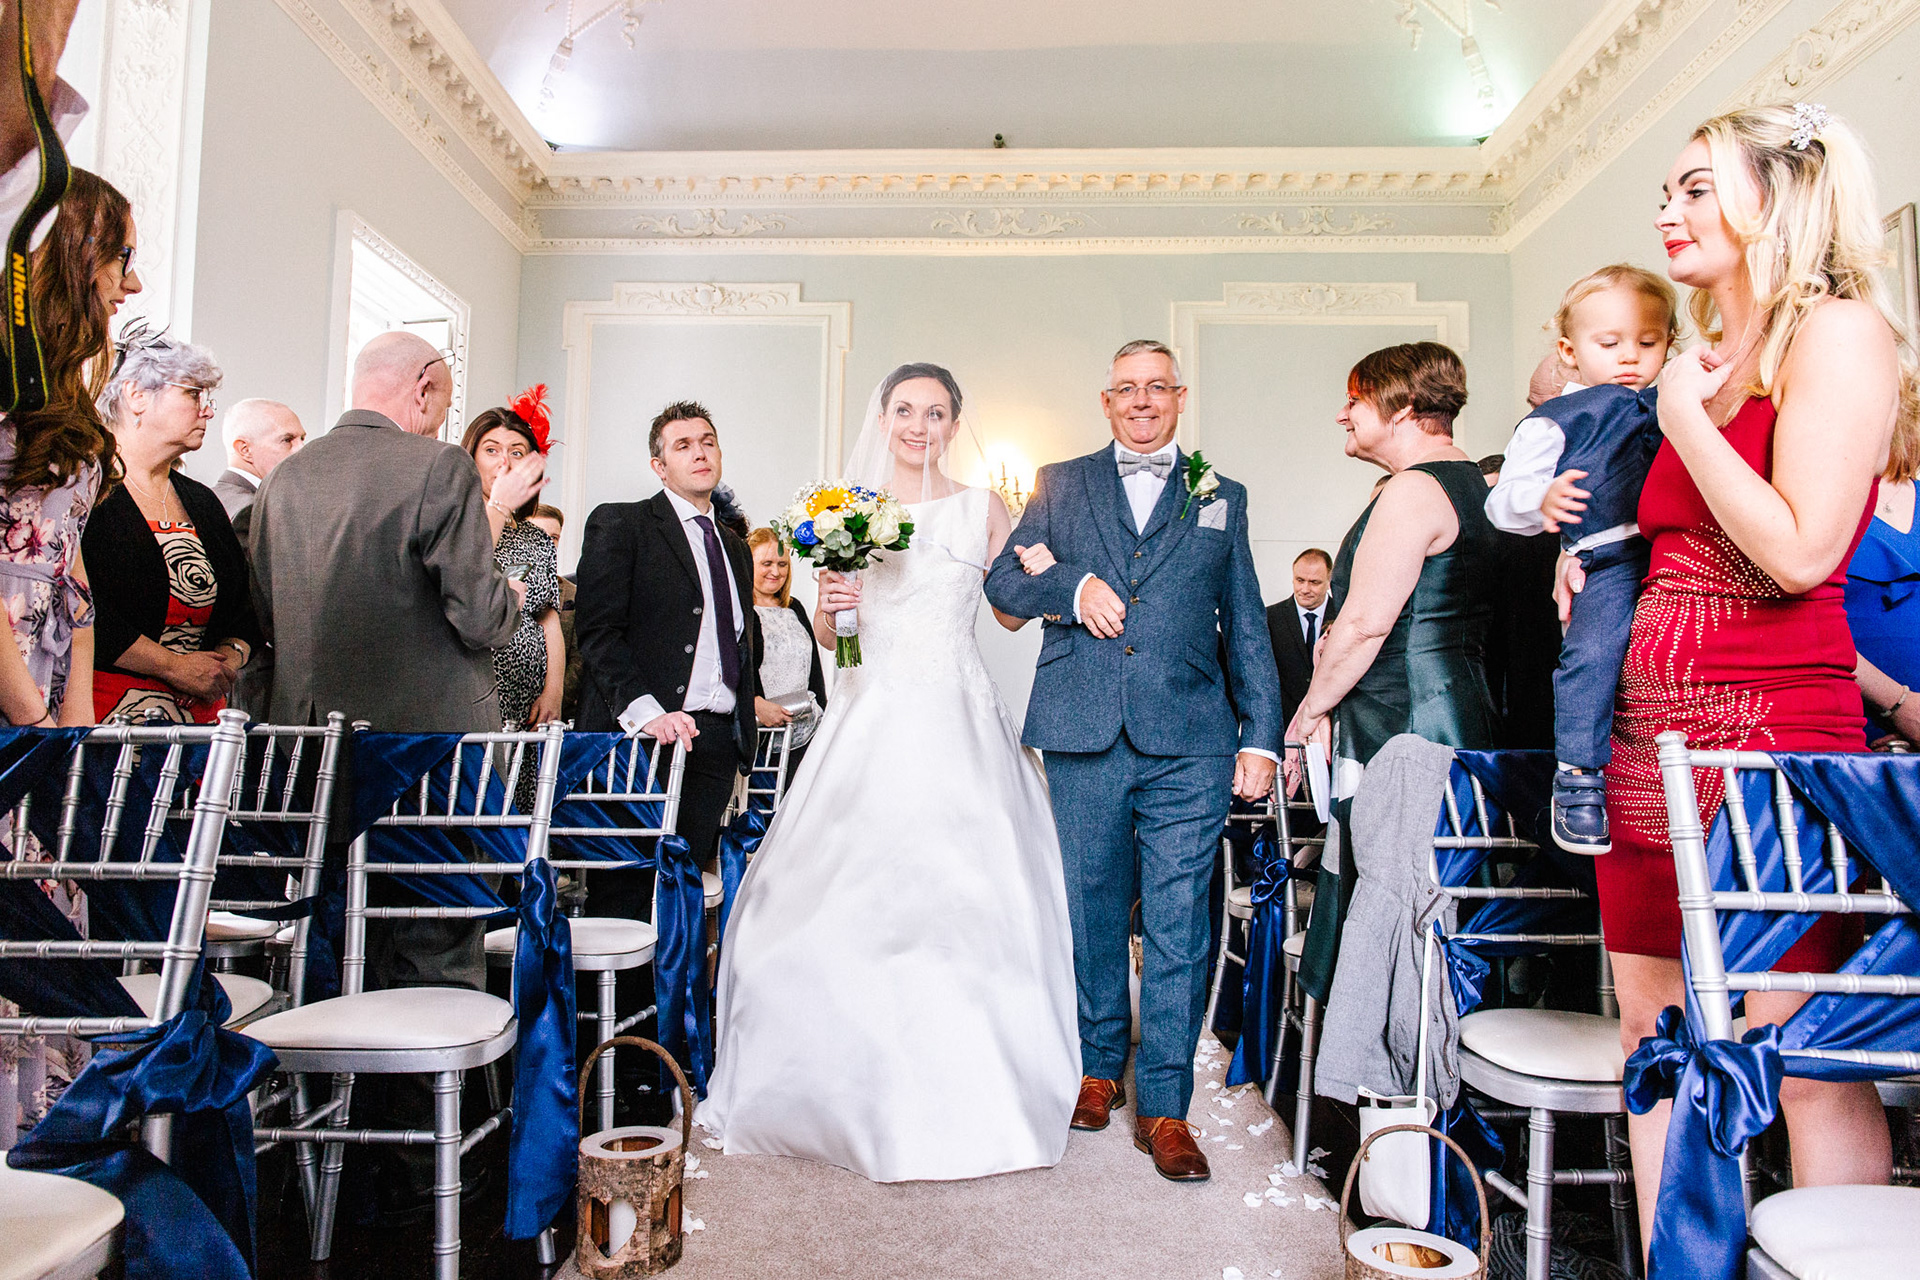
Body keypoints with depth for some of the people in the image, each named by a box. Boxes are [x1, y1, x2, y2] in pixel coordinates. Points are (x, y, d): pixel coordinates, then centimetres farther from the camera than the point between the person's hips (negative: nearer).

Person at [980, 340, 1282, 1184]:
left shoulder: (1222, 498, 15)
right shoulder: (1060, 486, 15)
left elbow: (1246, 627, 13)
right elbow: (1003, 582, 10)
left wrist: (1261, 734, 6)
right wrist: (1072, 589, -9)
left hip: (1189, 744, 0)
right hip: (1084, 738, 1)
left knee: (1179, 925, -1)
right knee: (1092, 914, 11)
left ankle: (1164, 1107, 11)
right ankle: (1097, 1067, 30)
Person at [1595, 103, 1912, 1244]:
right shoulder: (1711, 359, 19)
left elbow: (1799, 552, -17)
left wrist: (1684, 416, -8)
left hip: (1767, 732, -9)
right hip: (1648, 735, 9)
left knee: (1812, 1064, -1)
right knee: (1657, 1044, 12)